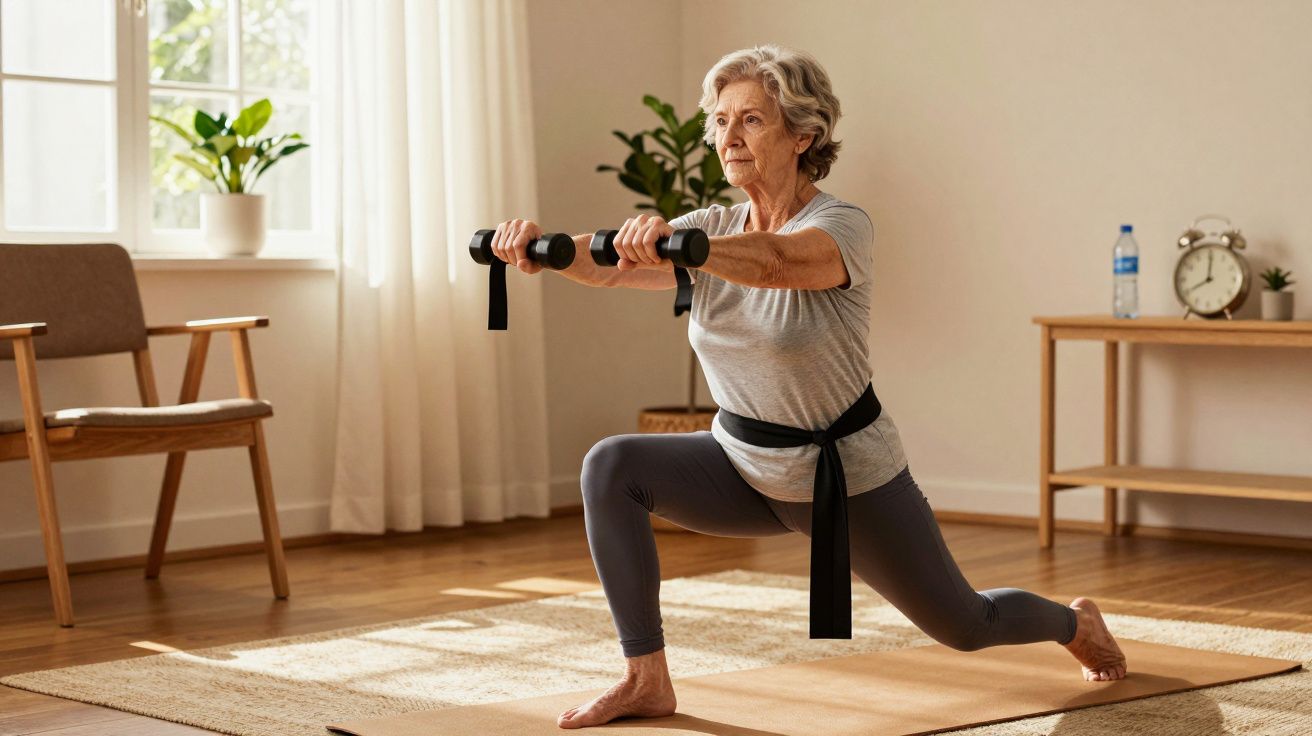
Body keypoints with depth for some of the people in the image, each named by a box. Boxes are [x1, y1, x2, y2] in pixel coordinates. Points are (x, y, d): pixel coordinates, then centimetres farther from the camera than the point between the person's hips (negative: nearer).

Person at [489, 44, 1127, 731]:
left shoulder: (842, 226, -22)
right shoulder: (712, 230, -5)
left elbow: (773, 262, -46)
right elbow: (608, 265, -23)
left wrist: (676, 243, -65)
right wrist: (543, 246, -45)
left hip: (846, 479, -5)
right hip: (742, 466, 5)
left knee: (962, 626, 13)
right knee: (611, 467, -22)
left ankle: (1075, 621, 49)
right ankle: (646, 678, -15)